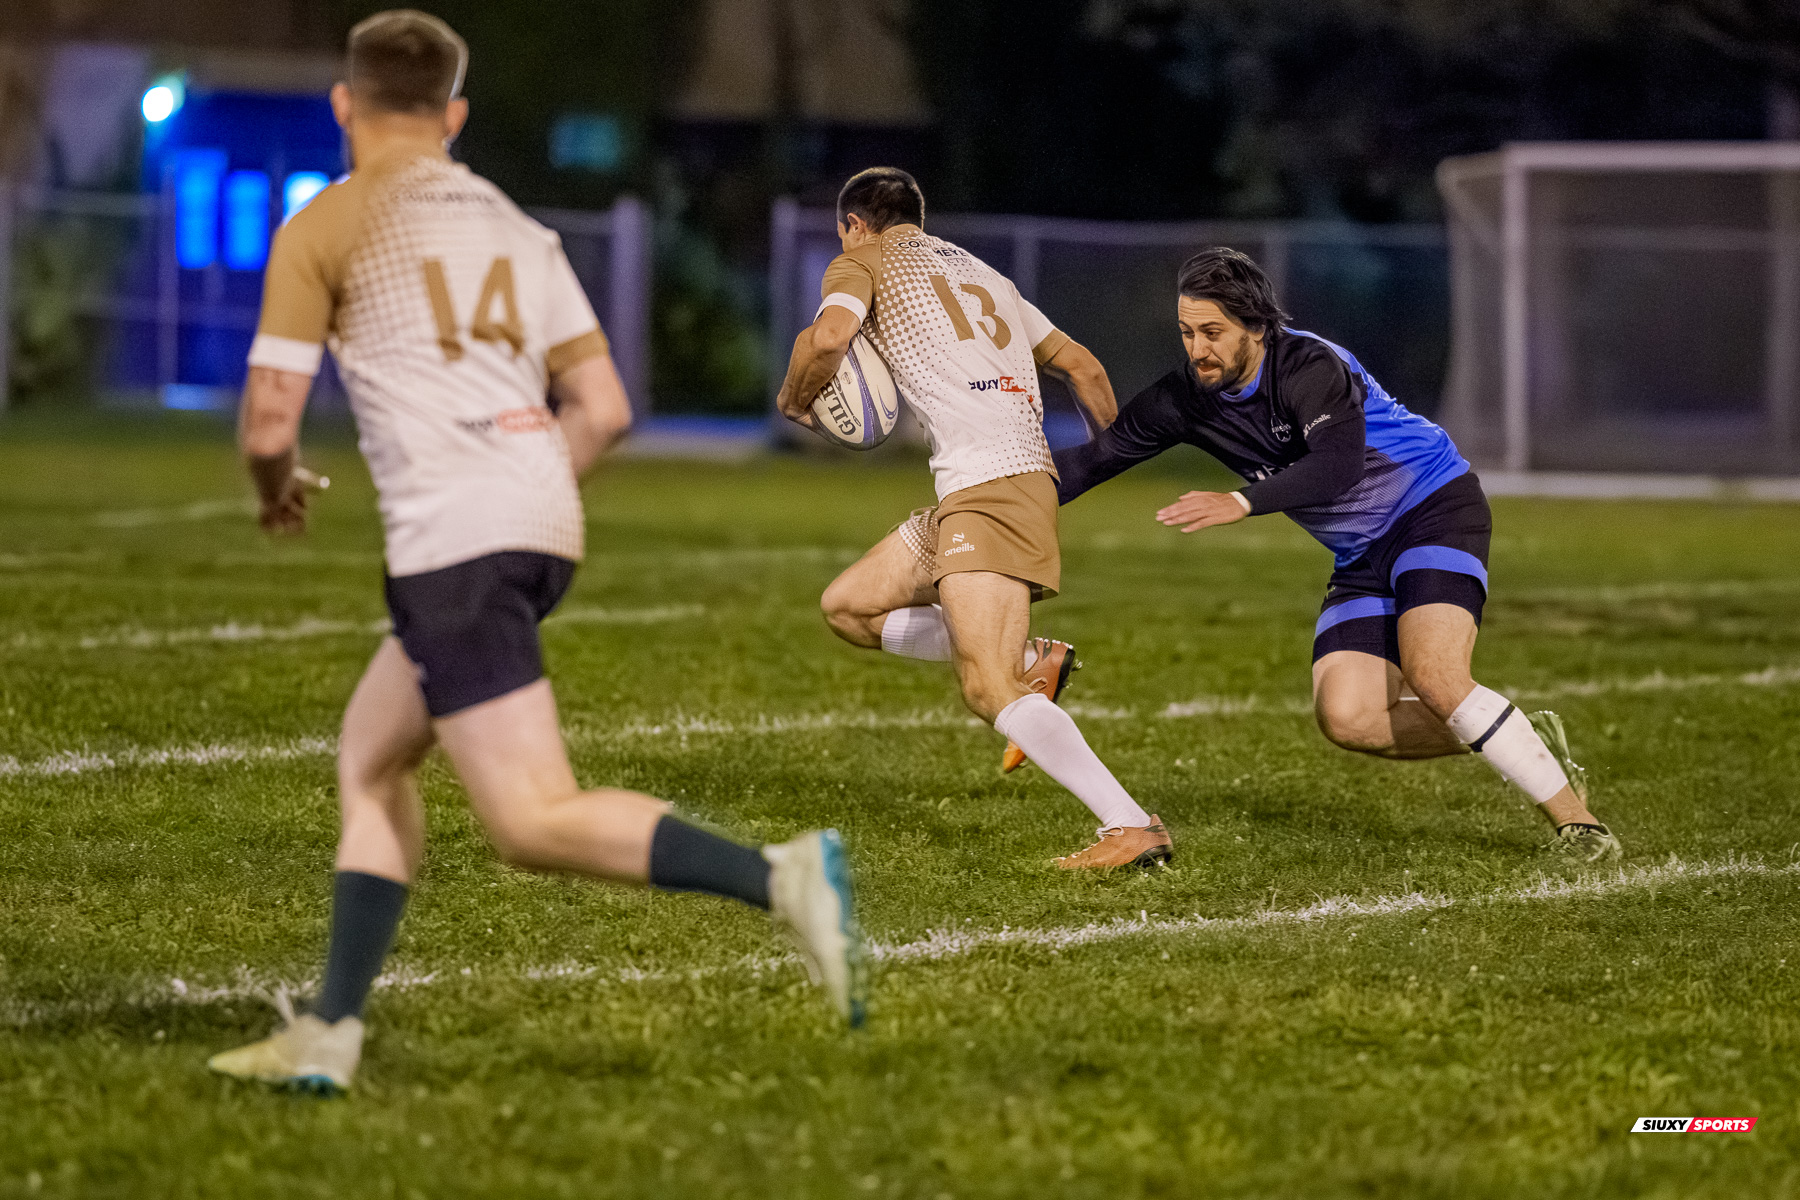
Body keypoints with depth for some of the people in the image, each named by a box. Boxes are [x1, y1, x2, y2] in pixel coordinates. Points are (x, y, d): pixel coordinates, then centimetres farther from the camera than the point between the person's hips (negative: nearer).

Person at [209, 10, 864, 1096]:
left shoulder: (325, 228, 3)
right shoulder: (517, 230, 21)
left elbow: (271, 421, 0)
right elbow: (604, 410, 15)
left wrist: (276, 489, 22)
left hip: (451, 538, -8)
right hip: (545, 525, 8)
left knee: (532, 822, -12)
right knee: (370, 762, 19)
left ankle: (779, 878, -27)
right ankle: (330, 1034, 14)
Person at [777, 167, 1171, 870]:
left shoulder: (863, 263, 8)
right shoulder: (982, 273, 28)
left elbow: (829, 336, -14)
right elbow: (1083, 368, 28)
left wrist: (793, 399, 5)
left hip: (990, 483, -8)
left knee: (987, 692, -16)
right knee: (847, 606, 17)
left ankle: (1131, 826, -25)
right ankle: (1029, 661, 9)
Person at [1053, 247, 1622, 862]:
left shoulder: (1312, 367, -25)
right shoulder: (1184, 398, -5)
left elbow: (1338, 466, -41)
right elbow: (1094, 458, 4)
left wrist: (1243, 502, -51)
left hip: (1436, 510, -7)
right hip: (1362, 557, 7)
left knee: (1432, 676, -29)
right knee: (1346, 717, -13)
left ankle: (1573, 818, -17)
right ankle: (1523, 741, 5)